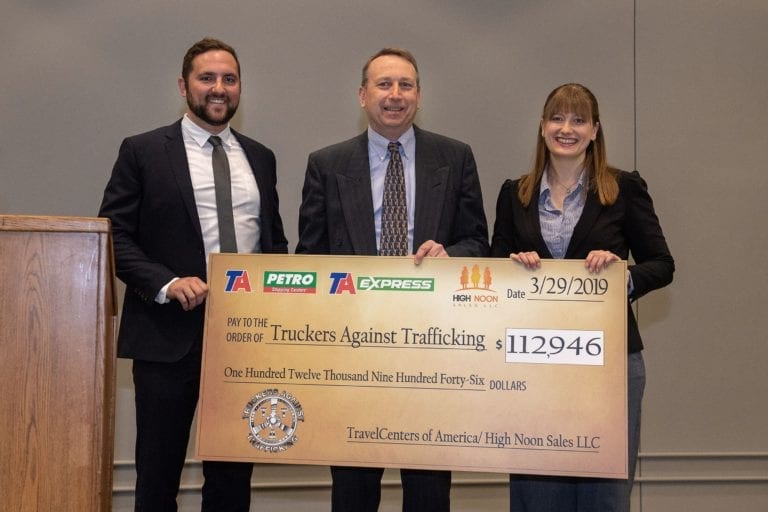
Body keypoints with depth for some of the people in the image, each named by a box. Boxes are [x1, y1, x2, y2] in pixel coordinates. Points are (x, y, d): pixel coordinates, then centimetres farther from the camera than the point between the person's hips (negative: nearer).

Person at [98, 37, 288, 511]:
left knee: (235, 473, 10)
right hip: (170, 334, -3)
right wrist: (165, 284, -18)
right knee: (158, 473, 6)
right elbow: (114, 236, -3)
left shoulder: (260, 157, 14)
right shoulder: (142, 151, 1)